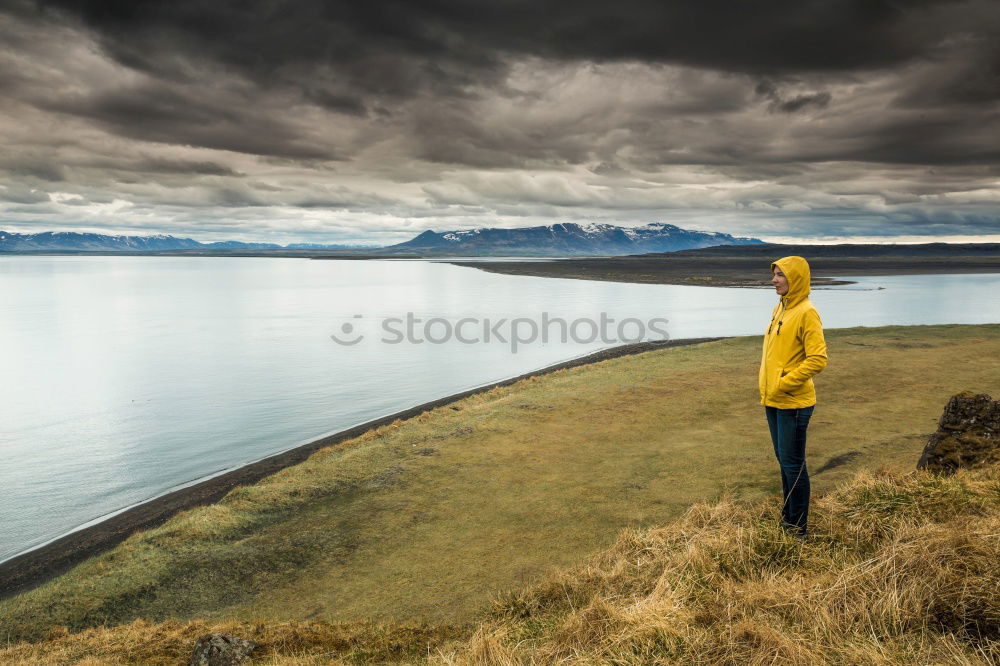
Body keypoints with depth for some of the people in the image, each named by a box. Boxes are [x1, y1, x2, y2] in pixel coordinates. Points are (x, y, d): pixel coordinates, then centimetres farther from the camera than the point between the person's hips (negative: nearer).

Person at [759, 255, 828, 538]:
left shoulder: (806, 313, -15)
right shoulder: (779, 309, 11)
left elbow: (818, 359, -20)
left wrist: (784, 383, -19)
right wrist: (767, 388, 13)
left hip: (793, 403, -8)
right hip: (773, 401, 8)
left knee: (792, 464, 0)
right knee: (784, 461, 18)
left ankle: (798, 527, 13)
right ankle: (787, 517, 31)